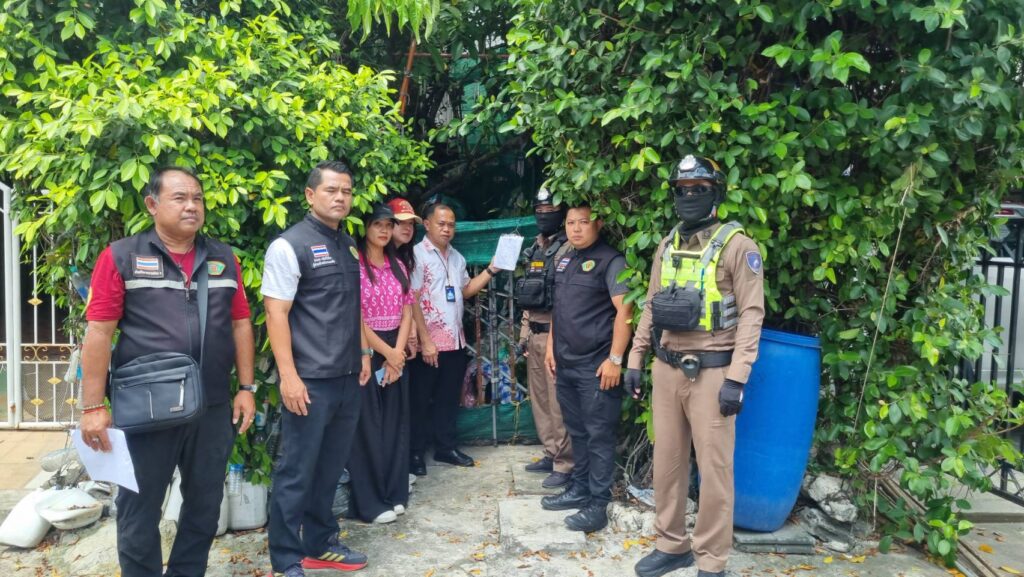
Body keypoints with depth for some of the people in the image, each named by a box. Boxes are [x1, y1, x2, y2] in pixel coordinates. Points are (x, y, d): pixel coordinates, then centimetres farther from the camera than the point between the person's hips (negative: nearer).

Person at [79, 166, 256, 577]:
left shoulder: (224, 259, 8)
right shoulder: (122, 257, -3)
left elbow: (240, 324, 10)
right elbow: (99, 333, -7)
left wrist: (246, 388, 5)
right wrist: (93, 407, -10)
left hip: (214, 408, 4)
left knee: (205, 506, 15)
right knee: (139, 510, 11)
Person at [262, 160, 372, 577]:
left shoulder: (349, 245, 13)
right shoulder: (290, 245, -9)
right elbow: (276, 314, -13)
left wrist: (363, 352, 19)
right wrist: (289, 376, -18)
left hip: (348, 377, 7)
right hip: (310, 380, -7)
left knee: (330, 467, 16)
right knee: (297, 471, 3)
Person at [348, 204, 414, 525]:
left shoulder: (398, 266, 12)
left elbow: (406, 313, 9)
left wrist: (398, 353, -4)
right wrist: (386, 352, -11)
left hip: (396, 352, 6)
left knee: (395, 424, 10)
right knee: (368, 427, 0)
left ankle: (394, 494, 22)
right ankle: (370, 503, 9)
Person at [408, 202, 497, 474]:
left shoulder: (456, 256, 13)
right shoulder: (417, 255, -11)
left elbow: (466, 290, 19)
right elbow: (412, 301, -15)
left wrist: (490, 271, 7)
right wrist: (425, 340, -18)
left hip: (455, 340, 7)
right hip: (429, 342, -7)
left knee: (449, 397, 15)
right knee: (421, 399, 4)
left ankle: (445, 447, 27)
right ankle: (415, 452, 15)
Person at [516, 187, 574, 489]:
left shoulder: (569, 248, -10)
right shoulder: (535, 249, 17)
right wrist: (524, 332, 18)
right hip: (534, 333, 8)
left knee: (558, 402, -4)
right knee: (539, 399, 14)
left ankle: (565, 464, 5)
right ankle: (551, 453, 26)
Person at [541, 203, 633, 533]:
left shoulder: (611, 261, -10)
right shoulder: (564, 260, 14)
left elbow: (624, 311, -16)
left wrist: (615, 359, -20)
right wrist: (551, 347, 16)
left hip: (596, 366, -8)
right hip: (565, 363, 8)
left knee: (599, 435, 1)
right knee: (576, 431, 17)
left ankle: (598, 504, 9)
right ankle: (580, 489, 30)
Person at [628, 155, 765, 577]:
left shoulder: (737, 245, -7)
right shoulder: (668, 245, 12)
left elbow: (751, 314, -11)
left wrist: (736, 378, -17)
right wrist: (635, 360, 12)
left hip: (712, 373, -6)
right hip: (667, 369, 6)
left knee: (714, 468, 3)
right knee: (666, 461, 13)